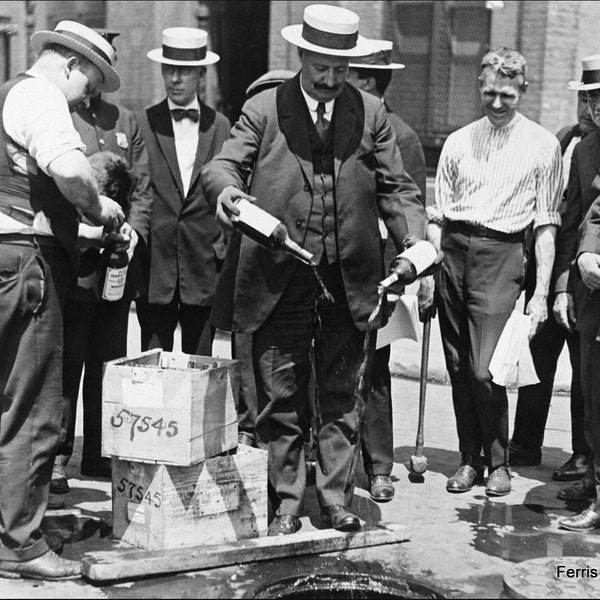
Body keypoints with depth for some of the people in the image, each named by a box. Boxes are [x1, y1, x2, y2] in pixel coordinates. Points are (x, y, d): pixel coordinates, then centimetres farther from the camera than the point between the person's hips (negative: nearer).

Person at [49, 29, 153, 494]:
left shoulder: (126, 121, 16)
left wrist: (134, 231, -7)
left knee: (109, 365, 10)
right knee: (65, 365, -2)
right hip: (71, 265, -5)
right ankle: (56, 459, 7)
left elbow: (143, 188, 11)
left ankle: (100, 454, 20)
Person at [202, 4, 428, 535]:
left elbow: (397, 189, 7)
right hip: (279, 279, -1)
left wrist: (414, 243, -9)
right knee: (281, 399, 6)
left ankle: (337, 501, 20)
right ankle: (286, 505, 17)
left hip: (349, 282, 2)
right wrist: (225, 188, -28)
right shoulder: (263, 110, 2)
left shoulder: (371, 114, 6)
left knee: (341, 396, 10)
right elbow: (224, 164, -4)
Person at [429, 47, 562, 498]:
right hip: (452, 249, 4)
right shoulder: (458, 142, 13)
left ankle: (499, 463, 10)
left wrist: (541, 292, -4)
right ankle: (470, 460, 20)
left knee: (485, 371, -10)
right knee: (458, 368, 6)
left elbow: (546, 224, 1)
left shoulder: (543, 146, 4)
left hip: (501, 254, -4)